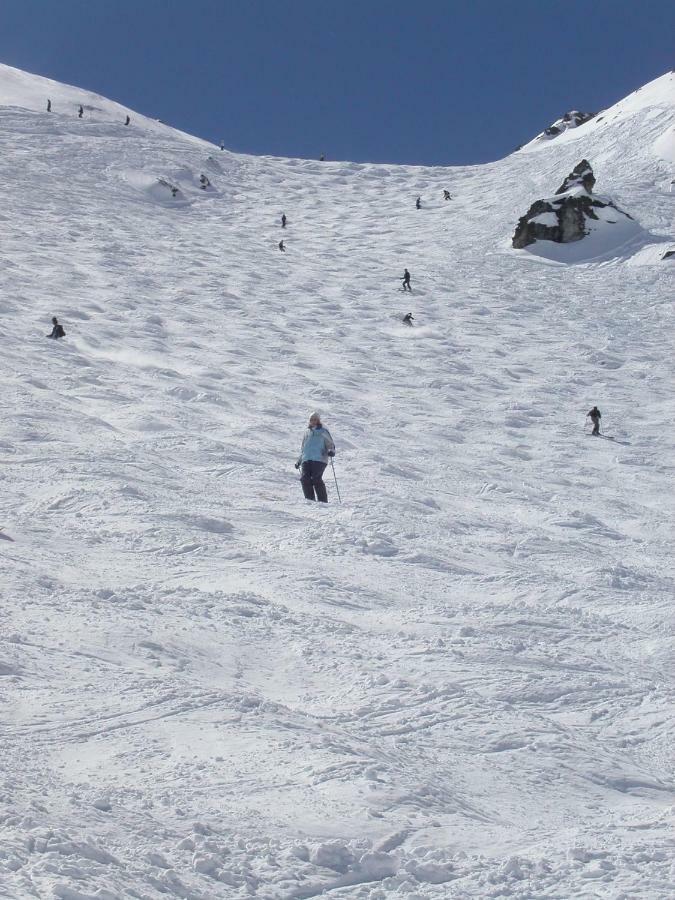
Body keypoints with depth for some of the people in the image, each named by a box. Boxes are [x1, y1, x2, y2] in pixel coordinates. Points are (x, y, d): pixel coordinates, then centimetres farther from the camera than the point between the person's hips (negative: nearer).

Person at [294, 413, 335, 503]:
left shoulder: (323, 432, 10)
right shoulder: (307, 432, 25)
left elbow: (330, 445, 7)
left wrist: (331, 451, -16)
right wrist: (299, 461, 31)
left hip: (319, 459, -5)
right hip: (306, 459, 5)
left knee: (316, 479, -19)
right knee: (305, 478, -13)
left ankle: (323, 501, -14)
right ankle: (309, 499, -8)